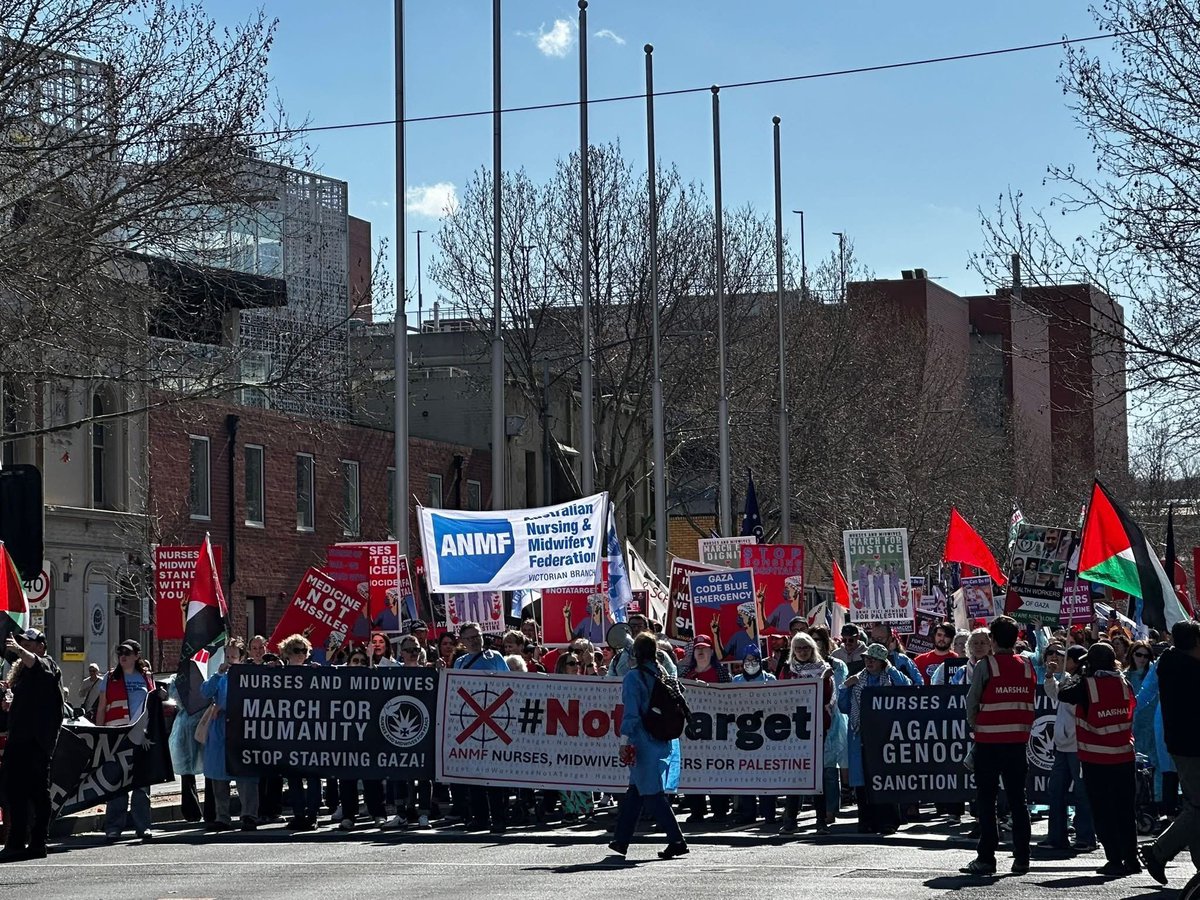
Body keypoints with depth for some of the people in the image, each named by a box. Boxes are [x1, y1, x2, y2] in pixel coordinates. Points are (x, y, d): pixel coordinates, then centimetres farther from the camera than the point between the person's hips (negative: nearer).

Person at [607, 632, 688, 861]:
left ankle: (676, 840, -12)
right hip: (666, 739, 7)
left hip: (644, 742, -7)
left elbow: (631, 713, -15)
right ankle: (621, 840, 21)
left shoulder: (633, 677, -10)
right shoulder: (664, 675, 8)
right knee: (636, 790, 15)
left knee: (651, 793, -4)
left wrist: (624, 741, -13)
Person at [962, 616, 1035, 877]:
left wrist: (974, 726, 13)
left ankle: (986, 858, -2)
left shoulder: (985, 667, -8)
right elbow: (1031, 703, 8)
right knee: (1017, 799, 8)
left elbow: (972, 701, -4)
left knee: (986, 799, 1)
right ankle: (1021, 858, 7)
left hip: (989, 741, -4)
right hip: (1018, 741, 4)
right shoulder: (1027, 667, 5)